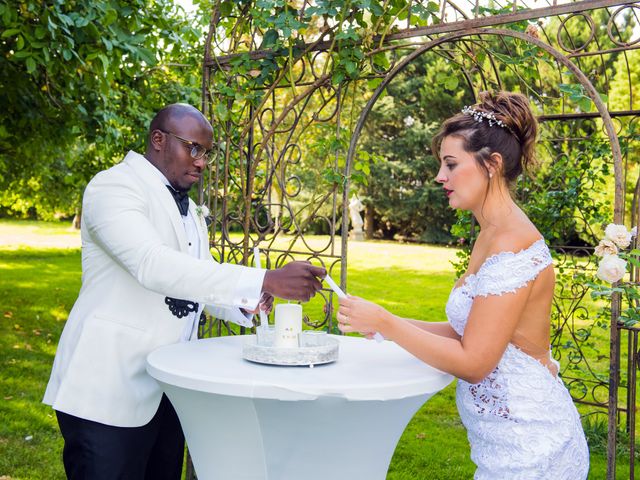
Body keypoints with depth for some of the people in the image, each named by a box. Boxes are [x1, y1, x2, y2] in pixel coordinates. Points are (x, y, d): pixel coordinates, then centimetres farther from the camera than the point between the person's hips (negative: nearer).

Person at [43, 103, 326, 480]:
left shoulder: (190, 211, 15)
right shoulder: (113, 186, -12)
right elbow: (153, 265, -29)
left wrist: (245, 303, -8)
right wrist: (266, 281, -34)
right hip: (109, 389, -8)